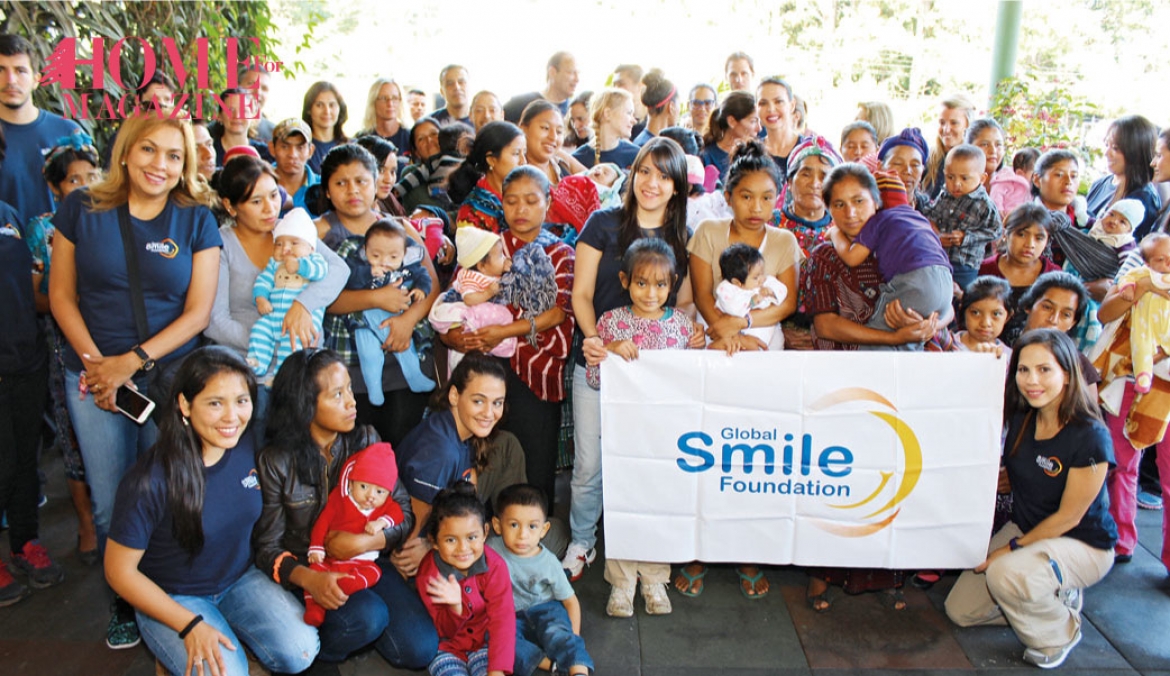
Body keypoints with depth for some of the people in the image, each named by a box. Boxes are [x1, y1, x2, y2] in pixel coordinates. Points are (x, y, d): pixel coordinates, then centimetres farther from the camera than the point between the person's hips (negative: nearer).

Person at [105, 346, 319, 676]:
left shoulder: (247, 445, -12)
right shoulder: (150, 481, -27)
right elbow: (120, 571, -16)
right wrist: (190, 625, -19)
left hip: (239, 579, 4)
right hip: (173, 598, -4)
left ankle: (229, 627, 11)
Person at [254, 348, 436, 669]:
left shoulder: (366, 440, -3)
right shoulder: (275, 462, -10)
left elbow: (404, 513, -2)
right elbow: (268, 547, -9)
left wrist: (366, 543, -22)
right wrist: (308, 578, -29)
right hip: (310, 571, -3)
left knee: (420, 649, -13)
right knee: (369, 615, -32)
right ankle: (312, 648, -1)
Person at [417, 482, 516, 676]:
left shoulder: (495, 566, -16)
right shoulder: (428, 574, -17)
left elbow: (502, 620, -20)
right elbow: (445, 631, -9)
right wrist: (455, 607, -33)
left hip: (484, 643, 0)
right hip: (446, 647, 0)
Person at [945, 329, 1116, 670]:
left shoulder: (1090, 437, -24)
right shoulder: (1020, 419, -7)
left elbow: (1068, 517, -18)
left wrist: (1011, 549, -17)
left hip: (1082, 544, -6)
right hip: (1025, 530, 6)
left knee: (1006, 574, -36)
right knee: (960, 610, 1)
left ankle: (1060, 633, -3)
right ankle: (1057, 597, 20)